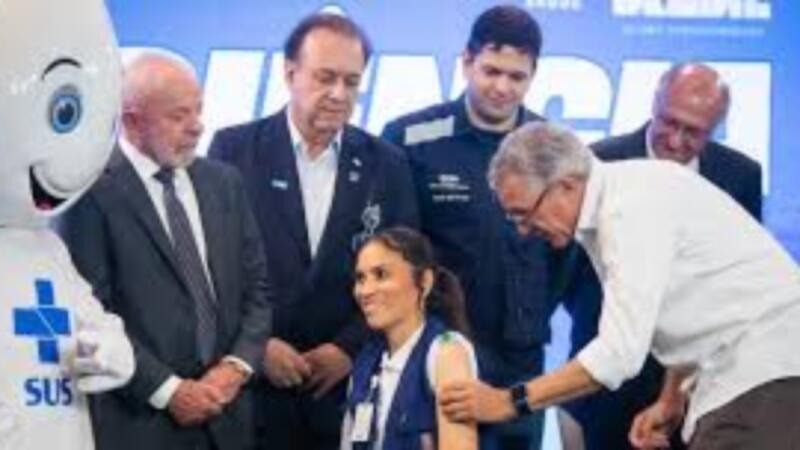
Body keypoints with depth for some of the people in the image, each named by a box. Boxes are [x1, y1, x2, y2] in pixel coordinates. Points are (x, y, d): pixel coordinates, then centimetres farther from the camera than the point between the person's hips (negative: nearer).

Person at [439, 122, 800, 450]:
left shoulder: (632, 207, -21)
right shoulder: (612, 201, 8)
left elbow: (620, 353, -25)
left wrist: (511, 401, -19)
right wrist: (671, 401, 13)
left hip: (766, 365, -9)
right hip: (733, 369, 9)